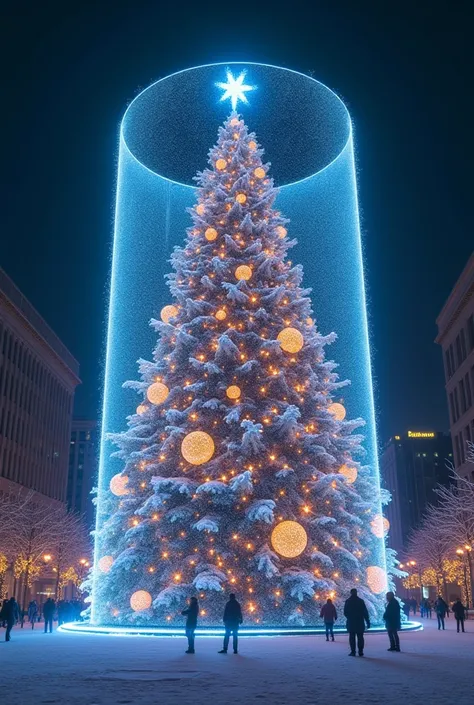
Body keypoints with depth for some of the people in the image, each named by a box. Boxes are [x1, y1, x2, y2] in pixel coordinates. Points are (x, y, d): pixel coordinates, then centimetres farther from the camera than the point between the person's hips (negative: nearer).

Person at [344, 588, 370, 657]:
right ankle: (360, 651, 3)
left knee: (352, 637, 3)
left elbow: (345, 613, 3)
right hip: (360, 622, 1)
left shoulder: (348, 601, -1)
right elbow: (365, 612, -3)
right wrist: (368, 622, 0)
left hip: (351, 623, -1)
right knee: (360, 637, 7)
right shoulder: (361, 601, -1)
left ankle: (353, 651, -2)